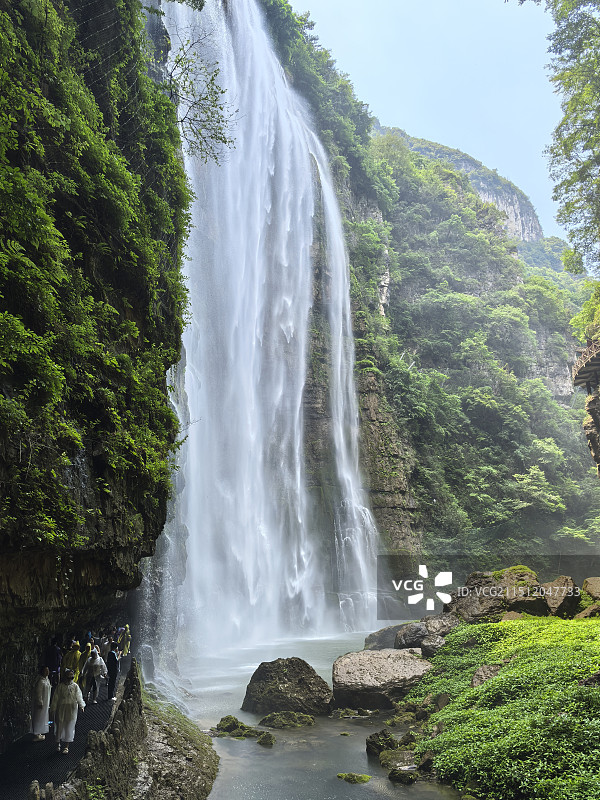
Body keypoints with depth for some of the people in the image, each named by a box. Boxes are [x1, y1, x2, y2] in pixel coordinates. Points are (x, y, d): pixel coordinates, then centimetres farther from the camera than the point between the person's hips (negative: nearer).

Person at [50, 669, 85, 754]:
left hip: (71, 709, 0)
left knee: (69, 727, 2)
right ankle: (58, 743, 30)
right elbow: (55, 698, 0)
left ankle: (66, 746, 13)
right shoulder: (60, 686, -4)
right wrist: (53, 709, 0)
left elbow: (79, 697, -6)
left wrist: (81, 705, -20)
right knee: (59, 726, 7)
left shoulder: (75, 686, -2)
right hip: (61, 709, 0)